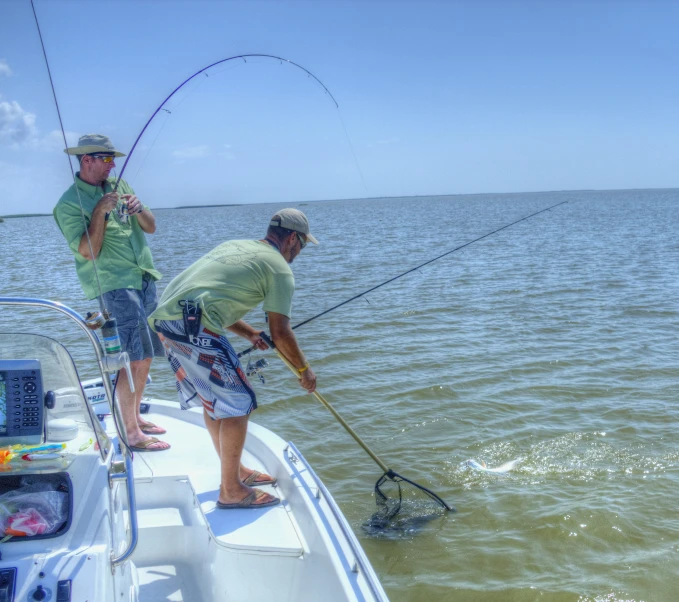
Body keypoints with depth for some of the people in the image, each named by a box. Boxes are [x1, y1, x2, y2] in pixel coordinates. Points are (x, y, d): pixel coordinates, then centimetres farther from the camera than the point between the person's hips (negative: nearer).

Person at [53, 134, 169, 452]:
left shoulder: (119, 186, 13)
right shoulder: (69, 204, -7)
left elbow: (150, 227, 11)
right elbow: (88, 251, -14)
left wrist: (139, 209, -9)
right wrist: (100, 212, -20)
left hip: (145, 280, 7)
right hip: (113, 286, -7)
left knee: (146, 356, 13)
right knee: (132, 359, -12)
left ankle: (135, 417, 28)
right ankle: (131, 433, -5)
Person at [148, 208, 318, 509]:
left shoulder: (234, 245, 26)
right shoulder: (279, 268, 1)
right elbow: (281, 333, -1)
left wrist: (250, 333, 29)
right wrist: (304, 369, 14)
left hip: (165, 317, 9)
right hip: (193, 326, -9)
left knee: (213, 399, 20)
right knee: (237, 402, 0)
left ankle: (235, 471, 33)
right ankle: (231, 490, 7)